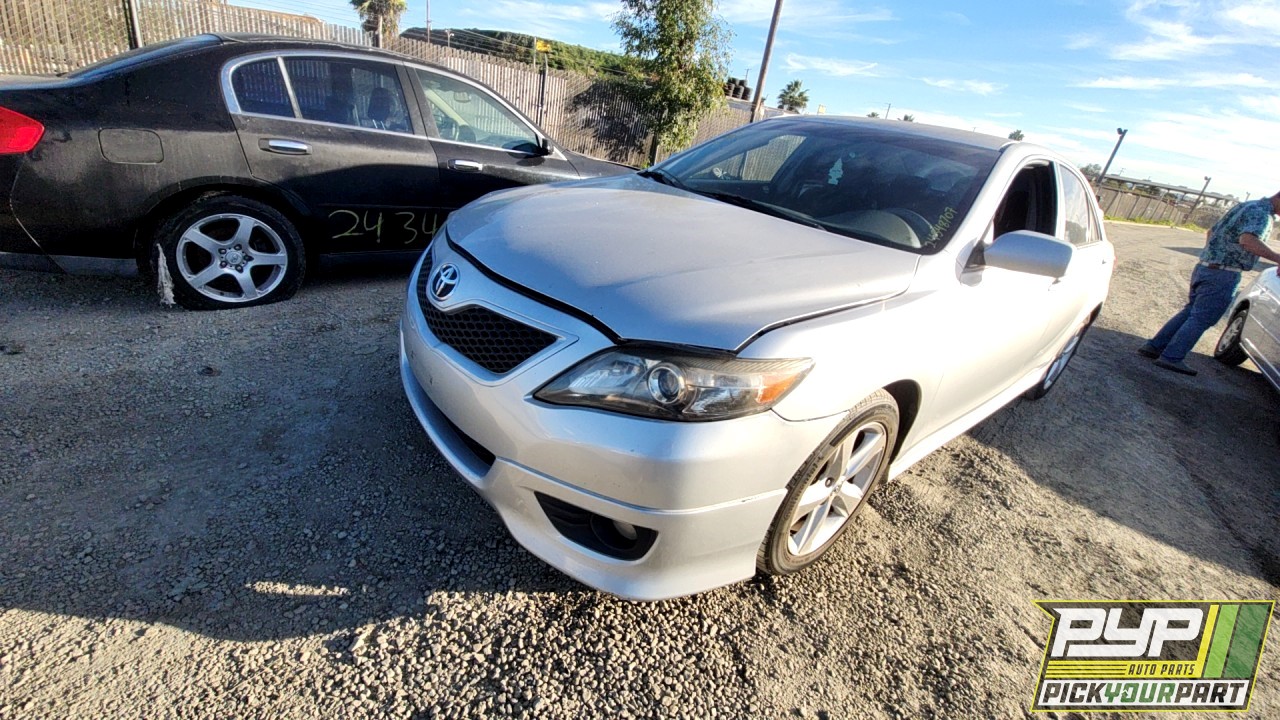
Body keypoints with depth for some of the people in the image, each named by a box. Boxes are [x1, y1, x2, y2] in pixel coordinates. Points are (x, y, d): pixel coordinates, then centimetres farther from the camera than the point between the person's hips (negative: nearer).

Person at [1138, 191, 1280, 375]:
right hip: (1223, 275, -9)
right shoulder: (1261, 212, -11)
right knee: (1202, 318, -4)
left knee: (1190, 311, 15)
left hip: (1205, 268, 9)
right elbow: (1247, 240, -29)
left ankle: (1154, 346, 14)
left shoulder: (1247, 206, 19)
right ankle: (1172, 358, -4)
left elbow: (1212, 231, 28)